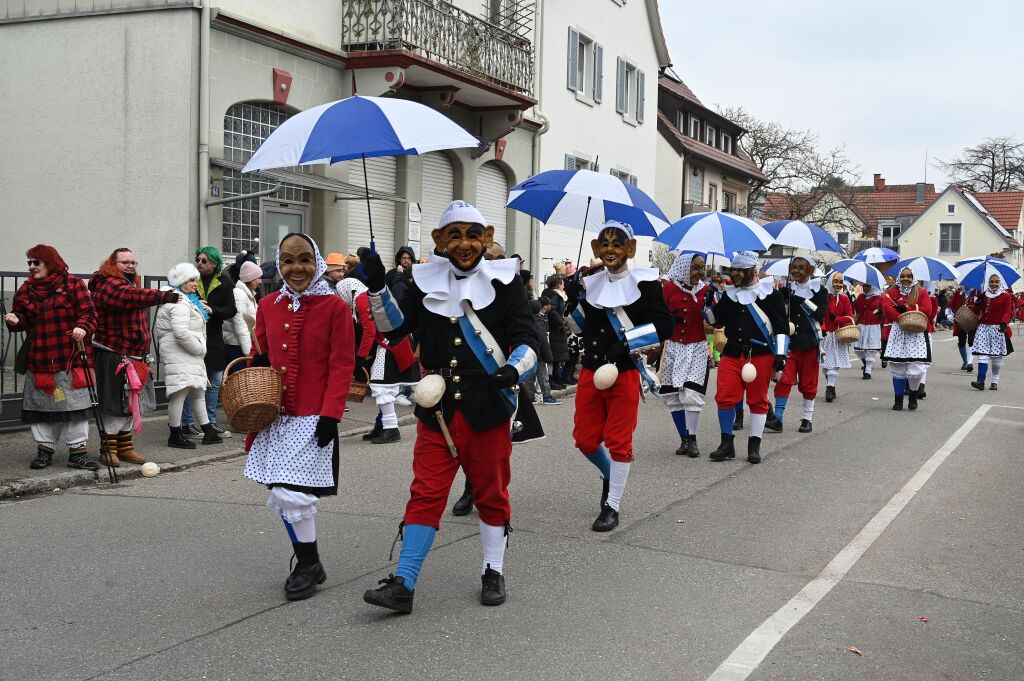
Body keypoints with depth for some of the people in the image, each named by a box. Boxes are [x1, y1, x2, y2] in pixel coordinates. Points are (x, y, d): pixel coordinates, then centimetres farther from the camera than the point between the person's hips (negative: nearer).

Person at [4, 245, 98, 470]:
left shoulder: (72, 284, -1)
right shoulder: (25, 290, 11)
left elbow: (88, 311, -6)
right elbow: (23, 319, 16)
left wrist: (82, 327, -24)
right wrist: (15, 320, -6)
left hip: (71, 358, -4)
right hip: (38, 359, 4)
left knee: (75, 405, -1)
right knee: (41, 405, 8)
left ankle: (78, 451, 6)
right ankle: (44, 448, 19)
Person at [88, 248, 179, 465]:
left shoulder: (130, 284, 20)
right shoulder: (108, 285, -14)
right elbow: (134, 296, -34)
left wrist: (143, 354, 26)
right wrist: (165, 296, -41)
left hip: (133, 357, 10)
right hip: (113, 357, -10)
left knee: (128, 403, 15)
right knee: (114, 404, -6)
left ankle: (125, 447, 24)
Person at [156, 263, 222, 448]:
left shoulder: (187, 301, 21)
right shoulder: (180, 303, -15)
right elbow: (181, 332, -25)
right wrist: (200, 348, -16)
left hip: (189, 355, 12)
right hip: (179, 355, -12)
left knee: (198, 392, 14)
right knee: (181, 392, -10)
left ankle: (208, 432, 20)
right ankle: (175, 435, -5)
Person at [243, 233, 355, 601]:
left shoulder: (334, 307, -6)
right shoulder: (267, 306, 8)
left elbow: (342, 366, -8)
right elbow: (260, 359, 16)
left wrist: (330, 414, -15)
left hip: (313, 416, -5)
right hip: (276, 416, 5)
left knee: (292, 493, -12)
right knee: (281, 495, 9)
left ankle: (309, 564, 9)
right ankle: (307, 564, 27)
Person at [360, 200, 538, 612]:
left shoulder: (503, 282, -1)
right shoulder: (427, 281, 7)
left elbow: (526, 340, -5)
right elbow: (395, 327, 9)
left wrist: (514, 368, -25)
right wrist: (377, 286, -4)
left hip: (488, 409, -2)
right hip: (438, 410, 2)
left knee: (490, 492, 11)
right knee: (425, 493, 1)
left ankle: (493, 572, 27)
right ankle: (403, 584, 2)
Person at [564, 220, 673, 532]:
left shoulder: (644, 282, -6)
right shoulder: (590, 282, 9)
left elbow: (664, 326, -11)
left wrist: (626, 342, -19)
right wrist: (574, 299, -1)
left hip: (625, 374, -5)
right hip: (590, 371, 5)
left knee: (618, 440, 2)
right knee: (585, 437, 9)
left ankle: (611, 507, 13)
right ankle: (609, 474, 40)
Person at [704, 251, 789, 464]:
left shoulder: (770, 294, -3)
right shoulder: (730, 294, 13)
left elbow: (781, 326, -4)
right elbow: (716, 320, 21)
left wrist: (780, 354, -12)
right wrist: (709, 303, 3)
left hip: (760, 355, -4)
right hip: (732, 354, 4)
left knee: (758, 399, 4)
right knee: (724, 396, -3)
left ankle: (754, 447, 13)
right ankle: (727, 444, 9)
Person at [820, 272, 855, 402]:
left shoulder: (844, 298, 4)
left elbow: (850, 317, 1)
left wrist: (836, 319, -13)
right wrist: (822, 328, -17)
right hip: (826, 333, 0)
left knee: (835, 362, -8)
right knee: (825, 363, 3)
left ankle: (830, 388, -9)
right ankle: (831, 387, 19)